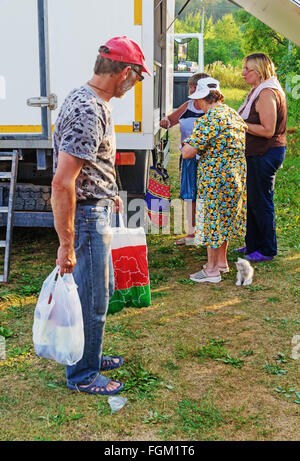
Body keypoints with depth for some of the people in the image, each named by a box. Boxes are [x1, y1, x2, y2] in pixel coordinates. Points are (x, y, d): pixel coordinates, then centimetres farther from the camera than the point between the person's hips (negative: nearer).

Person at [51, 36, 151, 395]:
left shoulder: (89, 100, 8)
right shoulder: (88, 112, -25)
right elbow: (62, 182, -29)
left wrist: (107, 193, 29)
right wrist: (66, 245, -26)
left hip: (96, 211, 10)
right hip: (86, 217, -10)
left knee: (101, 289, 22)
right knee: (91, 299, 4)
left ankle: (89, 356, 39)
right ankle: (82, 375, 24)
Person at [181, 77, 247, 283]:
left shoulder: (209, 119, -19)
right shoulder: (233, 113, 10)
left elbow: (187, 153, -24)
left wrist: (190, 140, -1)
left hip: (216, 179, -9)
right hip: (235, 176, 9)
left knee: (212, 220, 2)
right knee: (225, 218, 20)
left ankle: (212, 270, 12)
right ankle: (222, 261, 32)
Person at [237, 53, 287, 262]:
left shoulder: (267, 93, -17)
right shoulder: (258, 91, 15)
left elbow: (268, 130, -23)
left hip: (265, 155, -10)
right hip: (257, 153, 10)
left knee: (261, 202, -2)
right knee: (251, 200, 16)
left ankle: (268, 250, 10)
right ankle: (253, 245, 27)